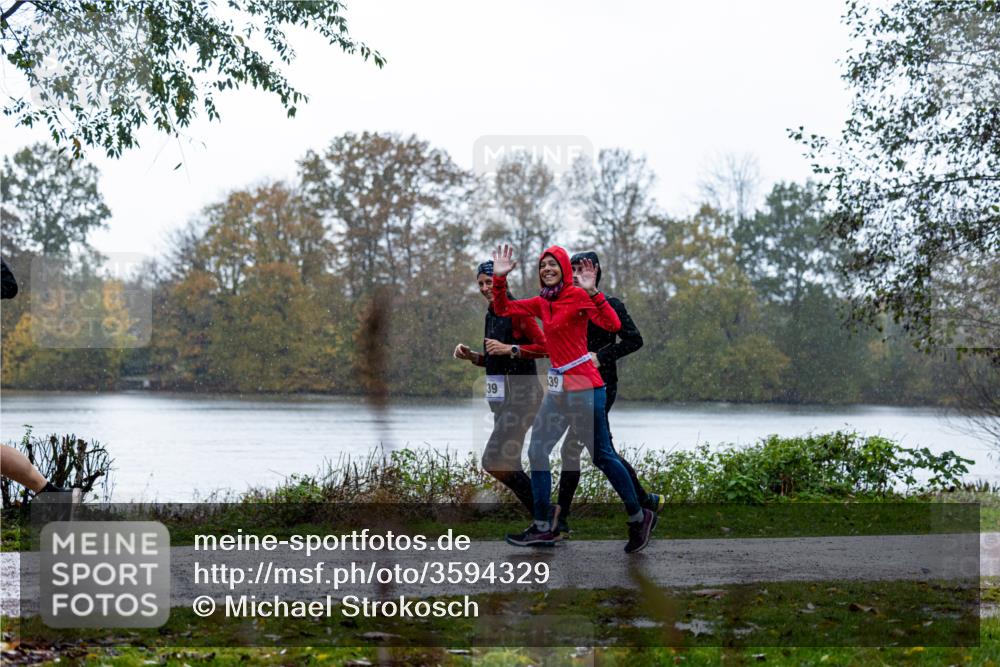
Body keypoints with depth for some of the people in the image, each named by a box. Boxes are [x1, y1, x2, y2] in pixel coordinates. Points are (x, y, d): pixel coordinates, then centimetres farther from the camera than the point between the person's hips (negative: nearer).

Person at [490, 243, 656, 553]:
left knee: (602, 456, -4)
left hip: (583, 387, -8)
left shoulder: (578, 295, -10)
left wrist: (592, 291, -31)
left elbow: (613, 324, -21)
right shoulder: (542, 303, 11)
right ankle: (543, 527, 17)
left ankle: (639, 517, 13)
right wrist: (499, 278, -1)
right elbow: (502, 309, 14)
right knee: (537, 452, 9)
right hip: (558, 388, 8)